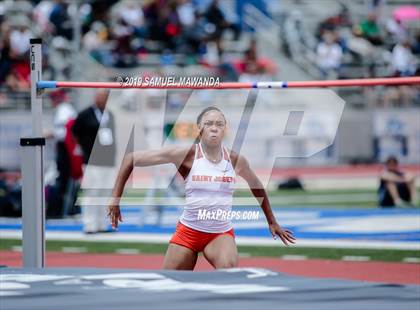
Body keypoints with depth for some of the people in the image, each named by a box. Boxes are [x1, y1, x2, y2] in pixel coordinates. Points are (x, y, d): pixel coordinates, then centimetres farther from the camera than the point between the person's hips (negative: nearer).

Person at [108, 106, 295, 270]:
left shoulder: (235, 160, -3)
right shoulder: (187, 154, -12)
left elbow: (257, 187, 19)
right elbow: (132, 159, -10)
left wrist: (272, 221, 25)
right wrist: (116, 198, -12)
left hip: (221, 234, 1)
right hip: (188, 231, -1)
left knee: (228, 267, -33)